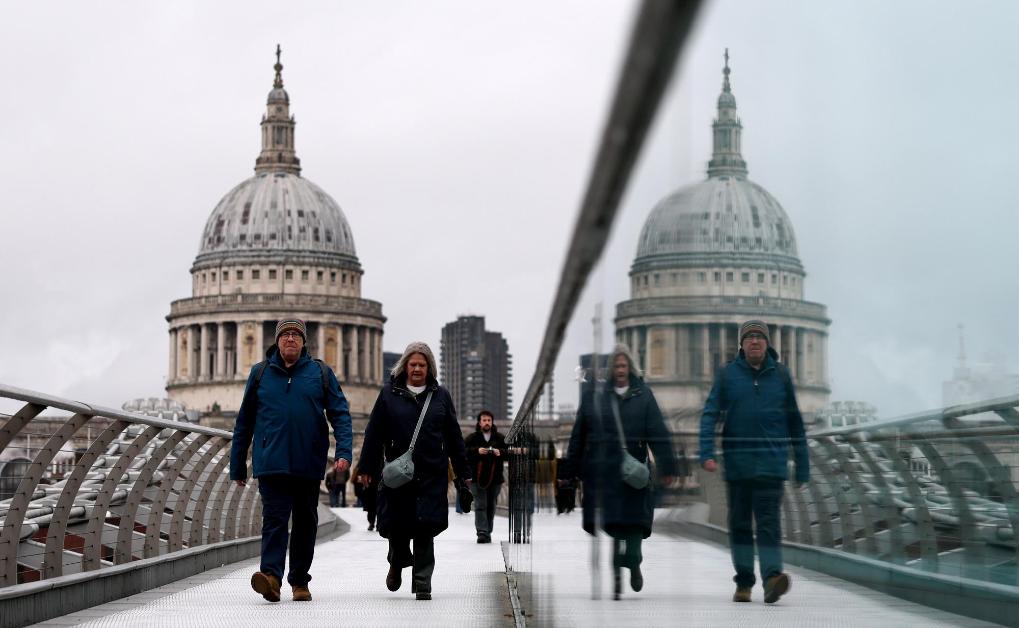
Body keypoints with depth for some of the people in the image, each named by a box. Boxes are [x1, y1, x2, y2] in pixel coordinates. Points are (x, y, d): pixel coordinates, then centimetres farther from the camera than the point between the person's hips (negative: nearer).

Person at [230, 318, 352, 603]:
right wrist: (238, 466, 11)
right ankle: (271, 575, -27)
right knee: (274, 518, -14)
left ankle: (300, 581, 19)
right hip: (271, 463, -1)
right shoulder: (260, 373, 9)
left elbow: (340, 414, 3)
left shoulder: (321, 373, 7)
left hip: (308, 464, 1)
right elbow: (244, 421, 13)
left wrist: (343, 451, -12)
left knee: (305, 523, 9)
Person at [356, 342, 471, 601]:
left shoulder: (440, 396, 9)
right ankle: (397, 563, 34)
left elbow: (454, 437, 13)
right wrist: (367, 468, 3)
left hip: (432, 475, 0)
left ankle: (422, 584, 2)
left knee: (425, 530, -4)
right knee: (396, 524, 3)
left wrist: (463, 471, 12)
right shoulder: (389, 393, 5)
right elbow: (374, 433, 5)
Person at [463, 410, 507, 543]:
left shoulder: (499, 438, 8)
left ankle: (487, 532, 20)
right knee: (480, 505, -10)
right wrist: (476, 451, -21)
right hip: (478, 477, -3)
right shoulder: (472, 437, 1)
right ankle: (482, 533, -16)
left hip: (495, 477, 3)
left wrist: (501, 452, -12)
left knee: (491, 506, 10)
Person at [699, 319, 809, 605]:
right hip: (737, 463, 1)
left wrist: (802, 465, 9)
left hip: (771, 463, -1)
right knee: (739, 524, 7)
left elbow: (794, 422, 10)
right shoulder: (727, 374, 4)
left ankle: (772, 577, -24)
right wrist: (707, 453, -14)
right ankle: (743, 583, 16)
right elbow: (710, 415, 0)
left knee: (769, 522, -12)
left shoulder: (780, 374, 5)